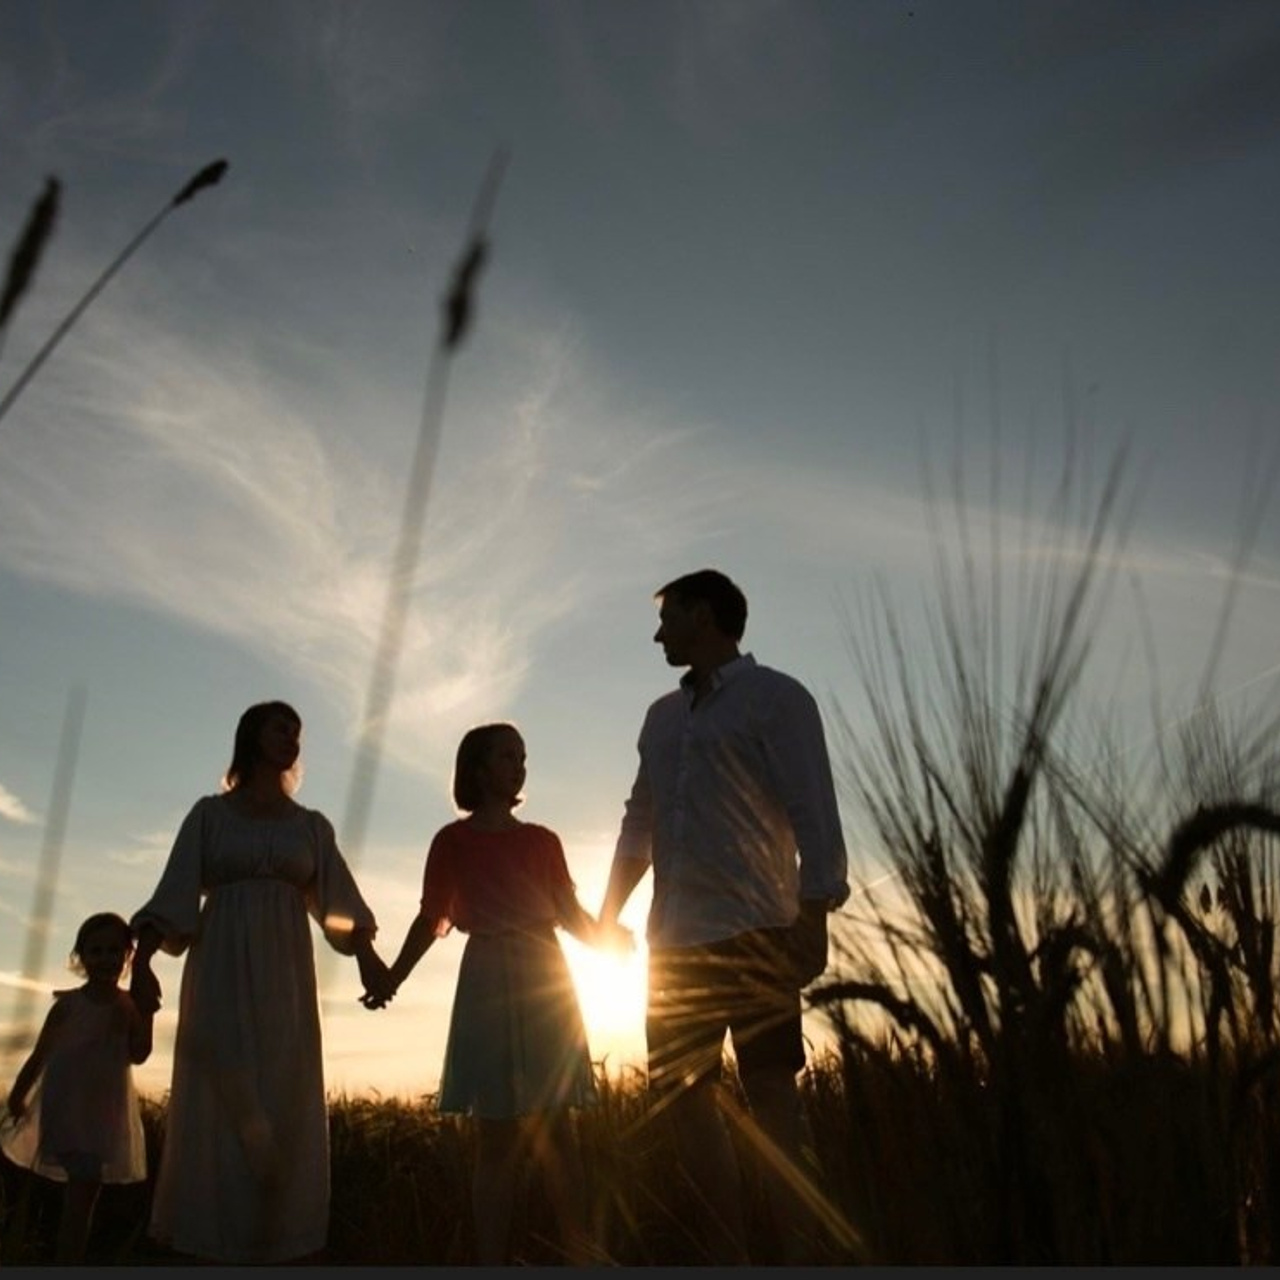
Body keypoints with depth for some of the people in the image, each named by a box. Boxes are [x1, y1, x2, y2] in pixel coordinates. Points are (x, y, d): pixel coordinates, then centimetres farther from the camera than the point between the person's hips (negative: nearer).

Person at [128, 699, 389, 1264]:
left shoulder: (312, 826, 15)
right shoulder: (209, 814, 9)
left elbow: (338, 898, 3)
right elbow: (175, 892, 0)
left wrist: (366, 953, -15)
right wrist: (141, 959, -16)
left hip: (284, 976, 2)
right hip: (220, 972, -2)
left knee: (281, 1114, -2)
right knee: (219, 1109, -6)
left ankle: (269, 1245, 3)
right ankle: (215, 1247, 1)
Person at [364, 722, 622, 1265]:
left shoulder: (542, 841, 13)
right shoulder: (453, 840, 4)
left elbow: (571, 915, 9)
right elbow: (432, 919, 1)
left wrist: (607, 936, -7)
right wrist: (391, 979, -7)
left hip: (547, 980, 3)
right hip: (490, 982, -3)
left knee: (554, 1131, 3)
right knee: (499, 1139, -3)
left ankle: (581, 1259, 4)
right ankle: (492, 1264, -1)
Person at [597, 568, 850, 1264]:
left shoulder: (775, 698, 0)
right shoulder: (662, 716, 20)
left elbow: (813, 813, -8)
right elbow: (640, 822, 21)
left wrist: (813, 917, -16)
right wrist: (607, 917, 14)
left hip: (755, 937, -7)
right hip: (677, 941, 7)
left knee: (771, 1097, -5)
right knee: (682, 1097, 6)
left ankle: (799, 1254, 1)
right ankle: (727, 1258, 14)